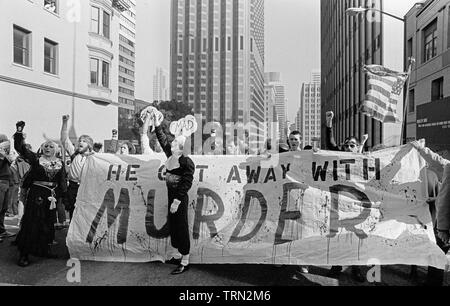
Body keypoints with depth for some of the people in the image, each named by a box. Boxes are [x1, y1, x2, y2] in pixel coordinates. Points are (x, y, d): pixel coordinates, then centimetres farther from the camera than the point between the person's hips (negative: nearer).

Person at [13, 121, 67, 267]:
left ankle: (45, 249, 26)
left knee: (48, 223, 12)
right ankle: (24, 254, 3)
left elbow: (62, 181, 7)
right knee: (31, 223, -4)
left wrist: (58, 194, 0)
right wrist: (19, 132, -14)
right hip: (36, 194, -3)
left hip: (51, 195, 3)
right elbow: (20, 147, -6)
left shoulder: (59, 163, 7)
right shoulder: (36, 159, 0)